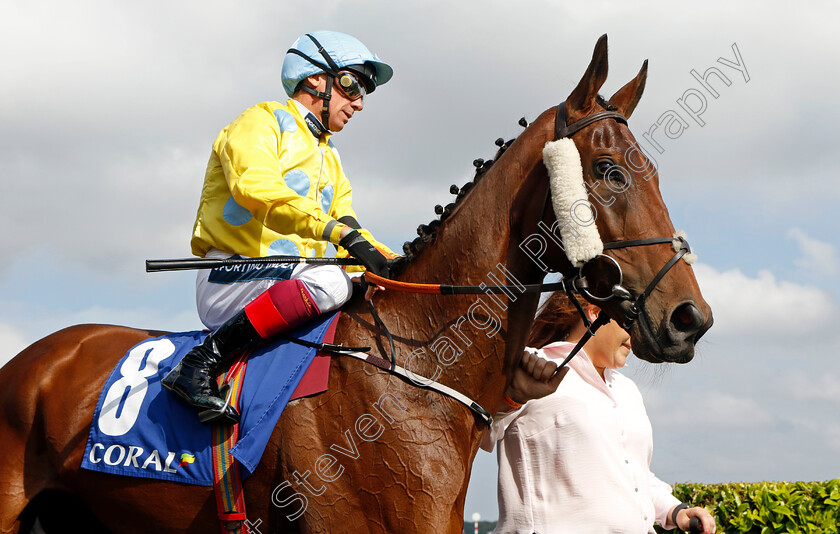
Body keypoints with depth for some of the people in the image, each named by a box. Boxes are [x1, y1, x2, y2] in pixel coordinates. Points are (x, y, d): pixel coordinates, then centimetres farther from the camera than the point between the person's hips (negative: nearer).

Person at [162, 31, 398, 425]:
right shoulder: (261, 123, -1)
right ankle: (200, 363, -29)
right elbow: (256, 188, -21)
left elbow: (346, 222, 21)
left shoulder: (329, 160, 27)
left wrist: (392, 264, 0)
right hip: (228, 279, -8)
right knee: (330, 281, -33)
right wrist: (341, 231, -32)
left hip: (287, 283, 8)